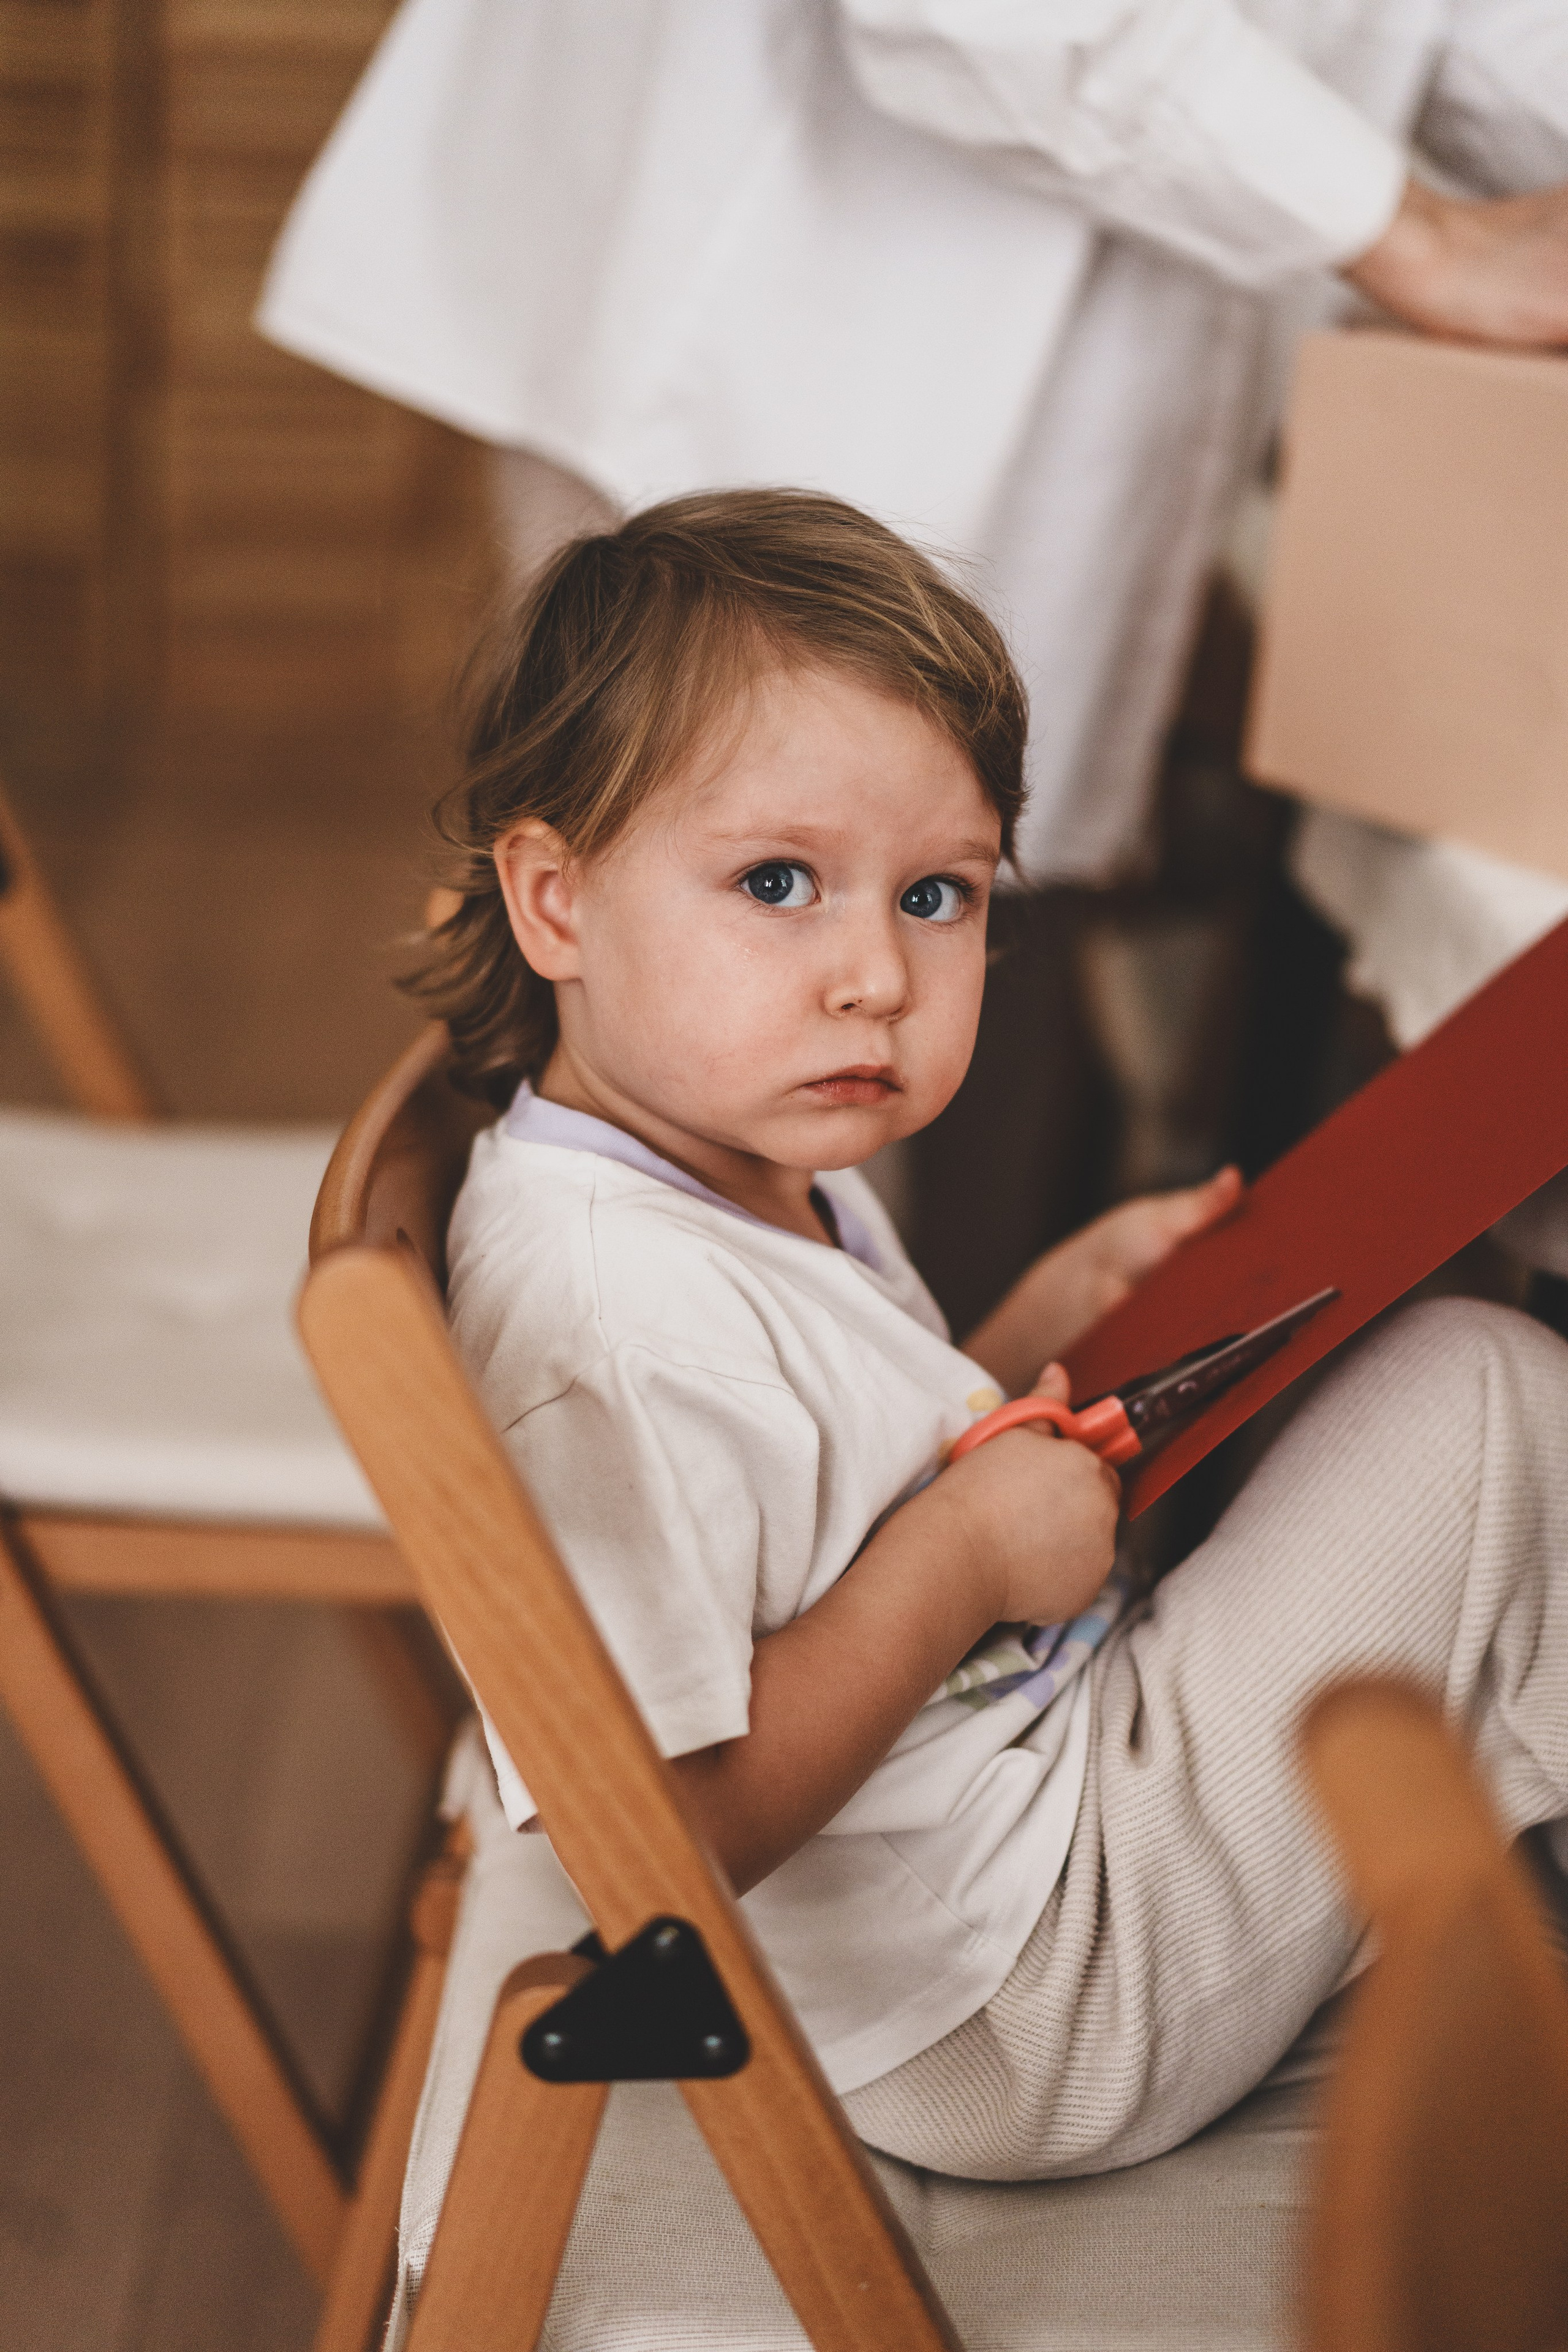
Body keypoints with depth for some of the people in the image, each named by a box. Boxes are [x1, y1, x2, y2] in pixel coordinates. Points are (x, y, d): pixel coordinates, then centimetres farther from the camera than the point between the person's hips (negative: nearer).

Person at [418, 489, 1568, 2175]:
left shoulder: (763, 1168, 3)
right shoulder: (606, 1328, -29)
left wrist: (1068, 1304, 6)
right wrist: (965, 1567, -25)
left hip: (1041, 1754, 10)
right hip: (1012, 2022, -10)